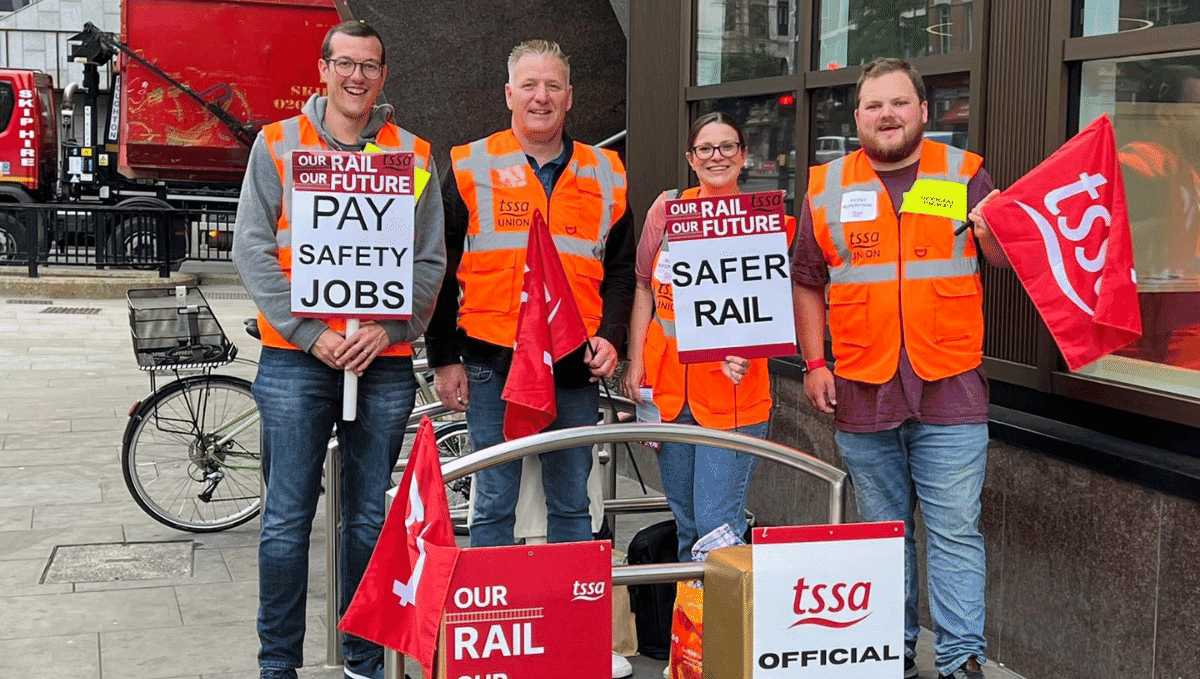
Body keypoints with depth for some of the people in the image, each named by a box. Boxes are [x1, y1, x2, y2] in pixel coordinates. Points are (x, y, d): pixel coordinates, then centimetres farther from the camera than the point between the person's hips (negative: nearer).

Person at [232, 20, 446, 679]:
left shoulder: (413, 155, 8)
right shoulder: (277, 143, 4)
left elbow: (430, 261, 6)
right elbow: (253, 247, -2)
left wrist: (388, 328, -10)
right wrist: (311, 333, -12)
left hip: (385, 362, 1)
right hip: (295, 358, -1)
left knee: (369, 520, 9)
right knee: (287, 520, 1)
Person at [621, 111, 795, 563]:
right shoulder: (667, 208, 5)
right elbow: (644, 289, 11)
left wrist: (746, 354, -21)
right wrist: (635, 364, 4)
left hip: (732, 392, -3)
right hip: (668, 385, 3)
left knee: (718, 530, -9)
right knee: (685, 525, 14)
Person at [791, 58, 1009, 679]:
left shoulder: (965, 174, 5)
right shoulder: (827, 187, 8)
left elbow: (1008, 261, 5)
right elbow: (807, 282, 13)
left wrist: (992, 233, -17)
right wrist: (815, 363, 5)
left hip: (950, 391, -1)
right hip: (862, 394, 2)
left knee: (955, 532, -3)